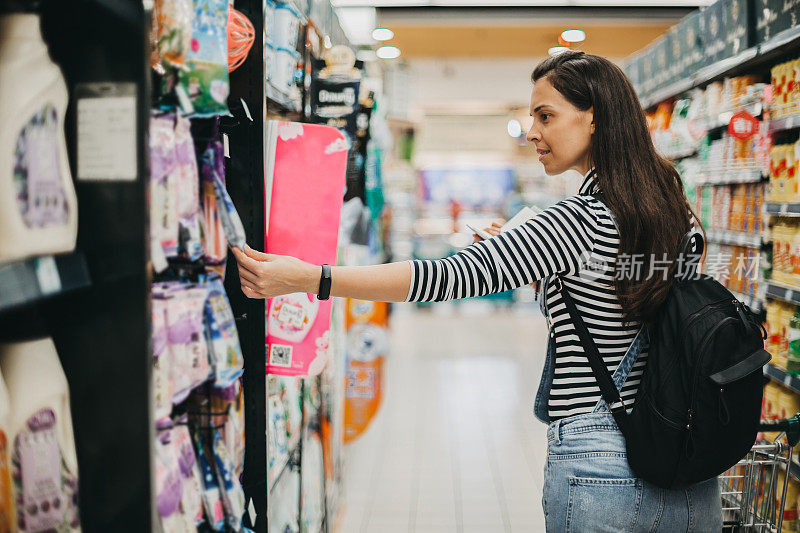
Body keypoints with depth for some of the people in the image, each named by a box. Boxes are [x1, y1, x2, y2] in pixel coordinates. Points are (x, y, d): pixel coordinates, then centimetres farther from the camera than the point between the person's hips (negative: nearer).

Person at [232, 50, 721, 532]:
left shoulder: (582, 222, -18)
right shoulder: (679, 212, 4)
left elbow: (457, 275, -23)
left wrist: (309, 278, -23)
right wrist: (551, 271, 12)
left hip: (598, 467, -7)